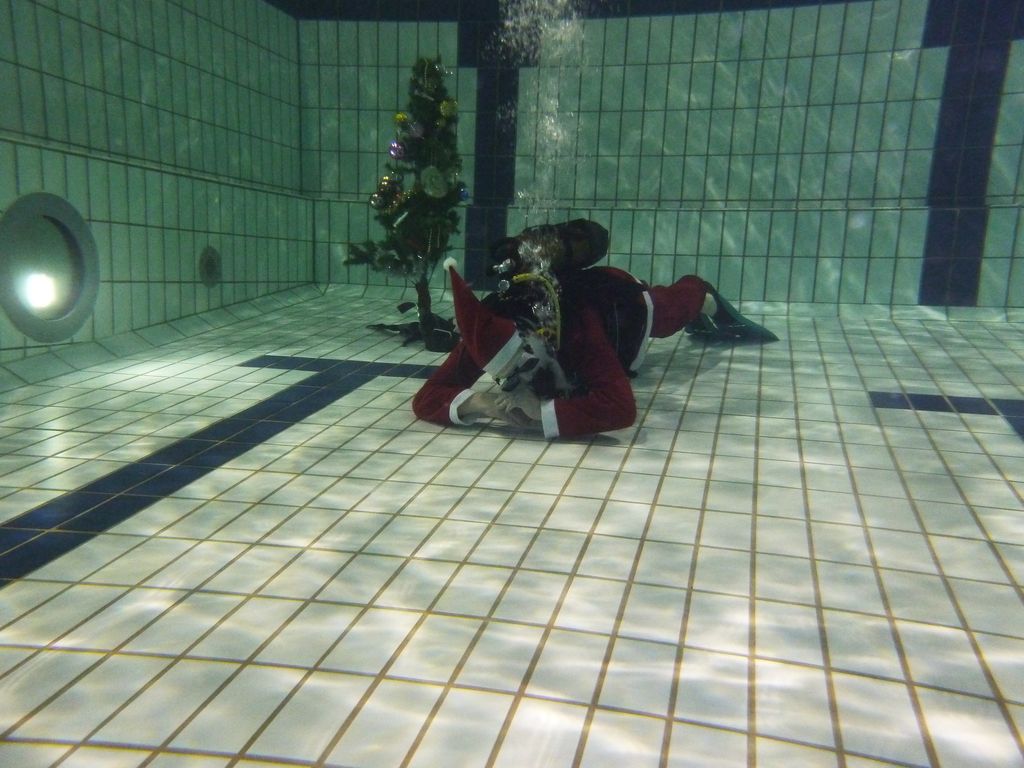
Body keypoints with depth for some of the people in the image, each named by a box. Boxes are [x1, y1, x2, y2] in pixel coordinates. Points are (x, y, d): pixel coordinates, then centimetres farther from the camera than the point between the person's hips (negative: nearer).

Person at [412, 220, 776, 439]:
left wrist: (542, 413, -68)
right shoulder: (487, 333, -43)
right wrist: (478, 402, -61)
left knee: (677, 303, 32)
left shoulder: (577, 324, -54)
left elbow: (621, 408, -63)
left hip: (623, 299, -4)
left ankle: (709, 300, 70)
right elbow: (425, 399, -43)